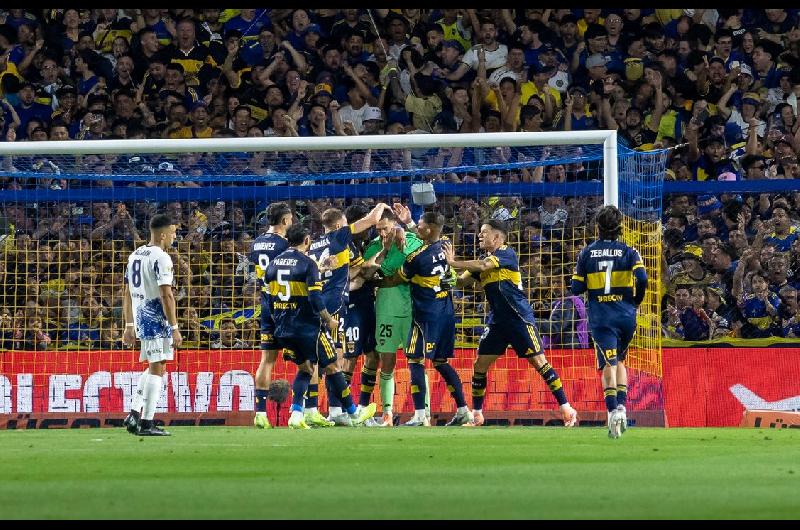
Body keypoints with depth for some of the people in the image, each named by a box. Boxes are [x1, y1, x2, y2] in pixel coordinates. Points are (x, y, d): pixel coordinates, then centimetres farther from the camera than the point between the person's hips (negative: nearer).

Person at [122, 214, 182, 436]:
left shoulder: (135, 255, 13)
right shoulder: (161, 258, -13)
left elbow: (128, 293, 17)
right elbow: (166, 296, -18)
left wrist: (129, 326, 21)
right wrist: (175, 328, -16)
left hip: (140, 317, 9)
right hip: (156, 318, -9)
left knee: (155, 366, 19)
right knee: (157, 368, -4)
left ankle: (134, 414, 12)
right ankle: (146, 423, -4)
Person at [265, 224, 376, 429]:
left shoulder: (274, 264, 7)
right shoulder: (308, 264, -12)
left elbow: (269, 299, 12)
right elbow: (315, 299, -18)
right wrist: (329, 320, -5)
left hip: (283, 328, 6)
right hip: (307, 328, -6)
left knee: (305, 368, 20)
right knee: (331, 368, 8)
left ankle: (296, 413, 5)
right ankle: (352, 413, 18)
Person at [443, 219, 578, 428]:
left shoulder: (507, 254, -10)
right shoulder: (483, 259, 14)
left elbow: (484, 265, -26)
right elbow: (461, 281, 11)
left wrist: (453, 263, -20)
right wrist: (450, 265, -7)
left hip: (519, 318, -8)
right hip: (497, 321, 8)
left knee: (539, 362, -9)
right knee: (480, 365, 4)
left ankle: (566, 409, -7)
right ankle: (476, 415, 15)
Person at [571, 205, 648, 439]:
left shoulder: (587, 253, 4)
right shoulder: (628, 251, 1)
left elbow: (576, 288, 2)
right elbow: (642, 278, -13)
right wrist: (636, 301, 4)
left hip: (600, 316, -1)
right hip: (626, 314, 1)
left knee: (608, 364, -9)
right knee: (620, 360, 21)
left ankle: (613, 409, -28)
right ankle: (622, 405, 6)